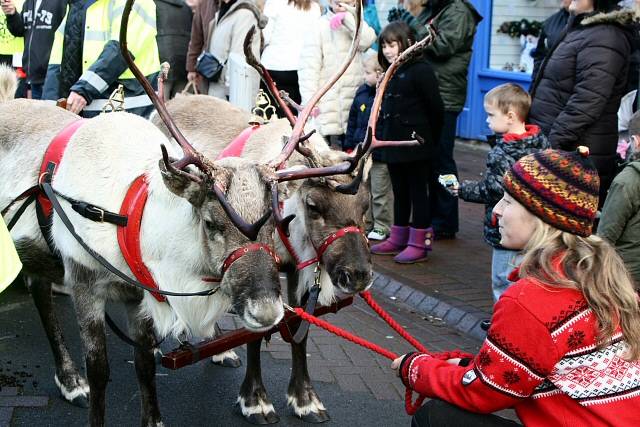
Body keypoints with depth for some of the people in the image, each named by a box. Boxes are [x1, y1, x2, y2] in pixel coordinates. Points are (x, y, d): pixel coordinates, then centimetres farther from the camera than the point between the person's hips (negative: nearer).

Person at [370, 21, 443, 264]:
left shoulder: (421, 70, -12)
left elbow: (435, 108, -12)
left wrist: (429, 139, -4)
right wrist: (383, 138, 11)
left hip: (415, 145, -8)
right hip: (394, 143, 8)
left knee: (417, 192, 0)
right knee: (399, 193, 15)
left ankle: (419, 244, 6)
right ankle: (398, 239, 24)